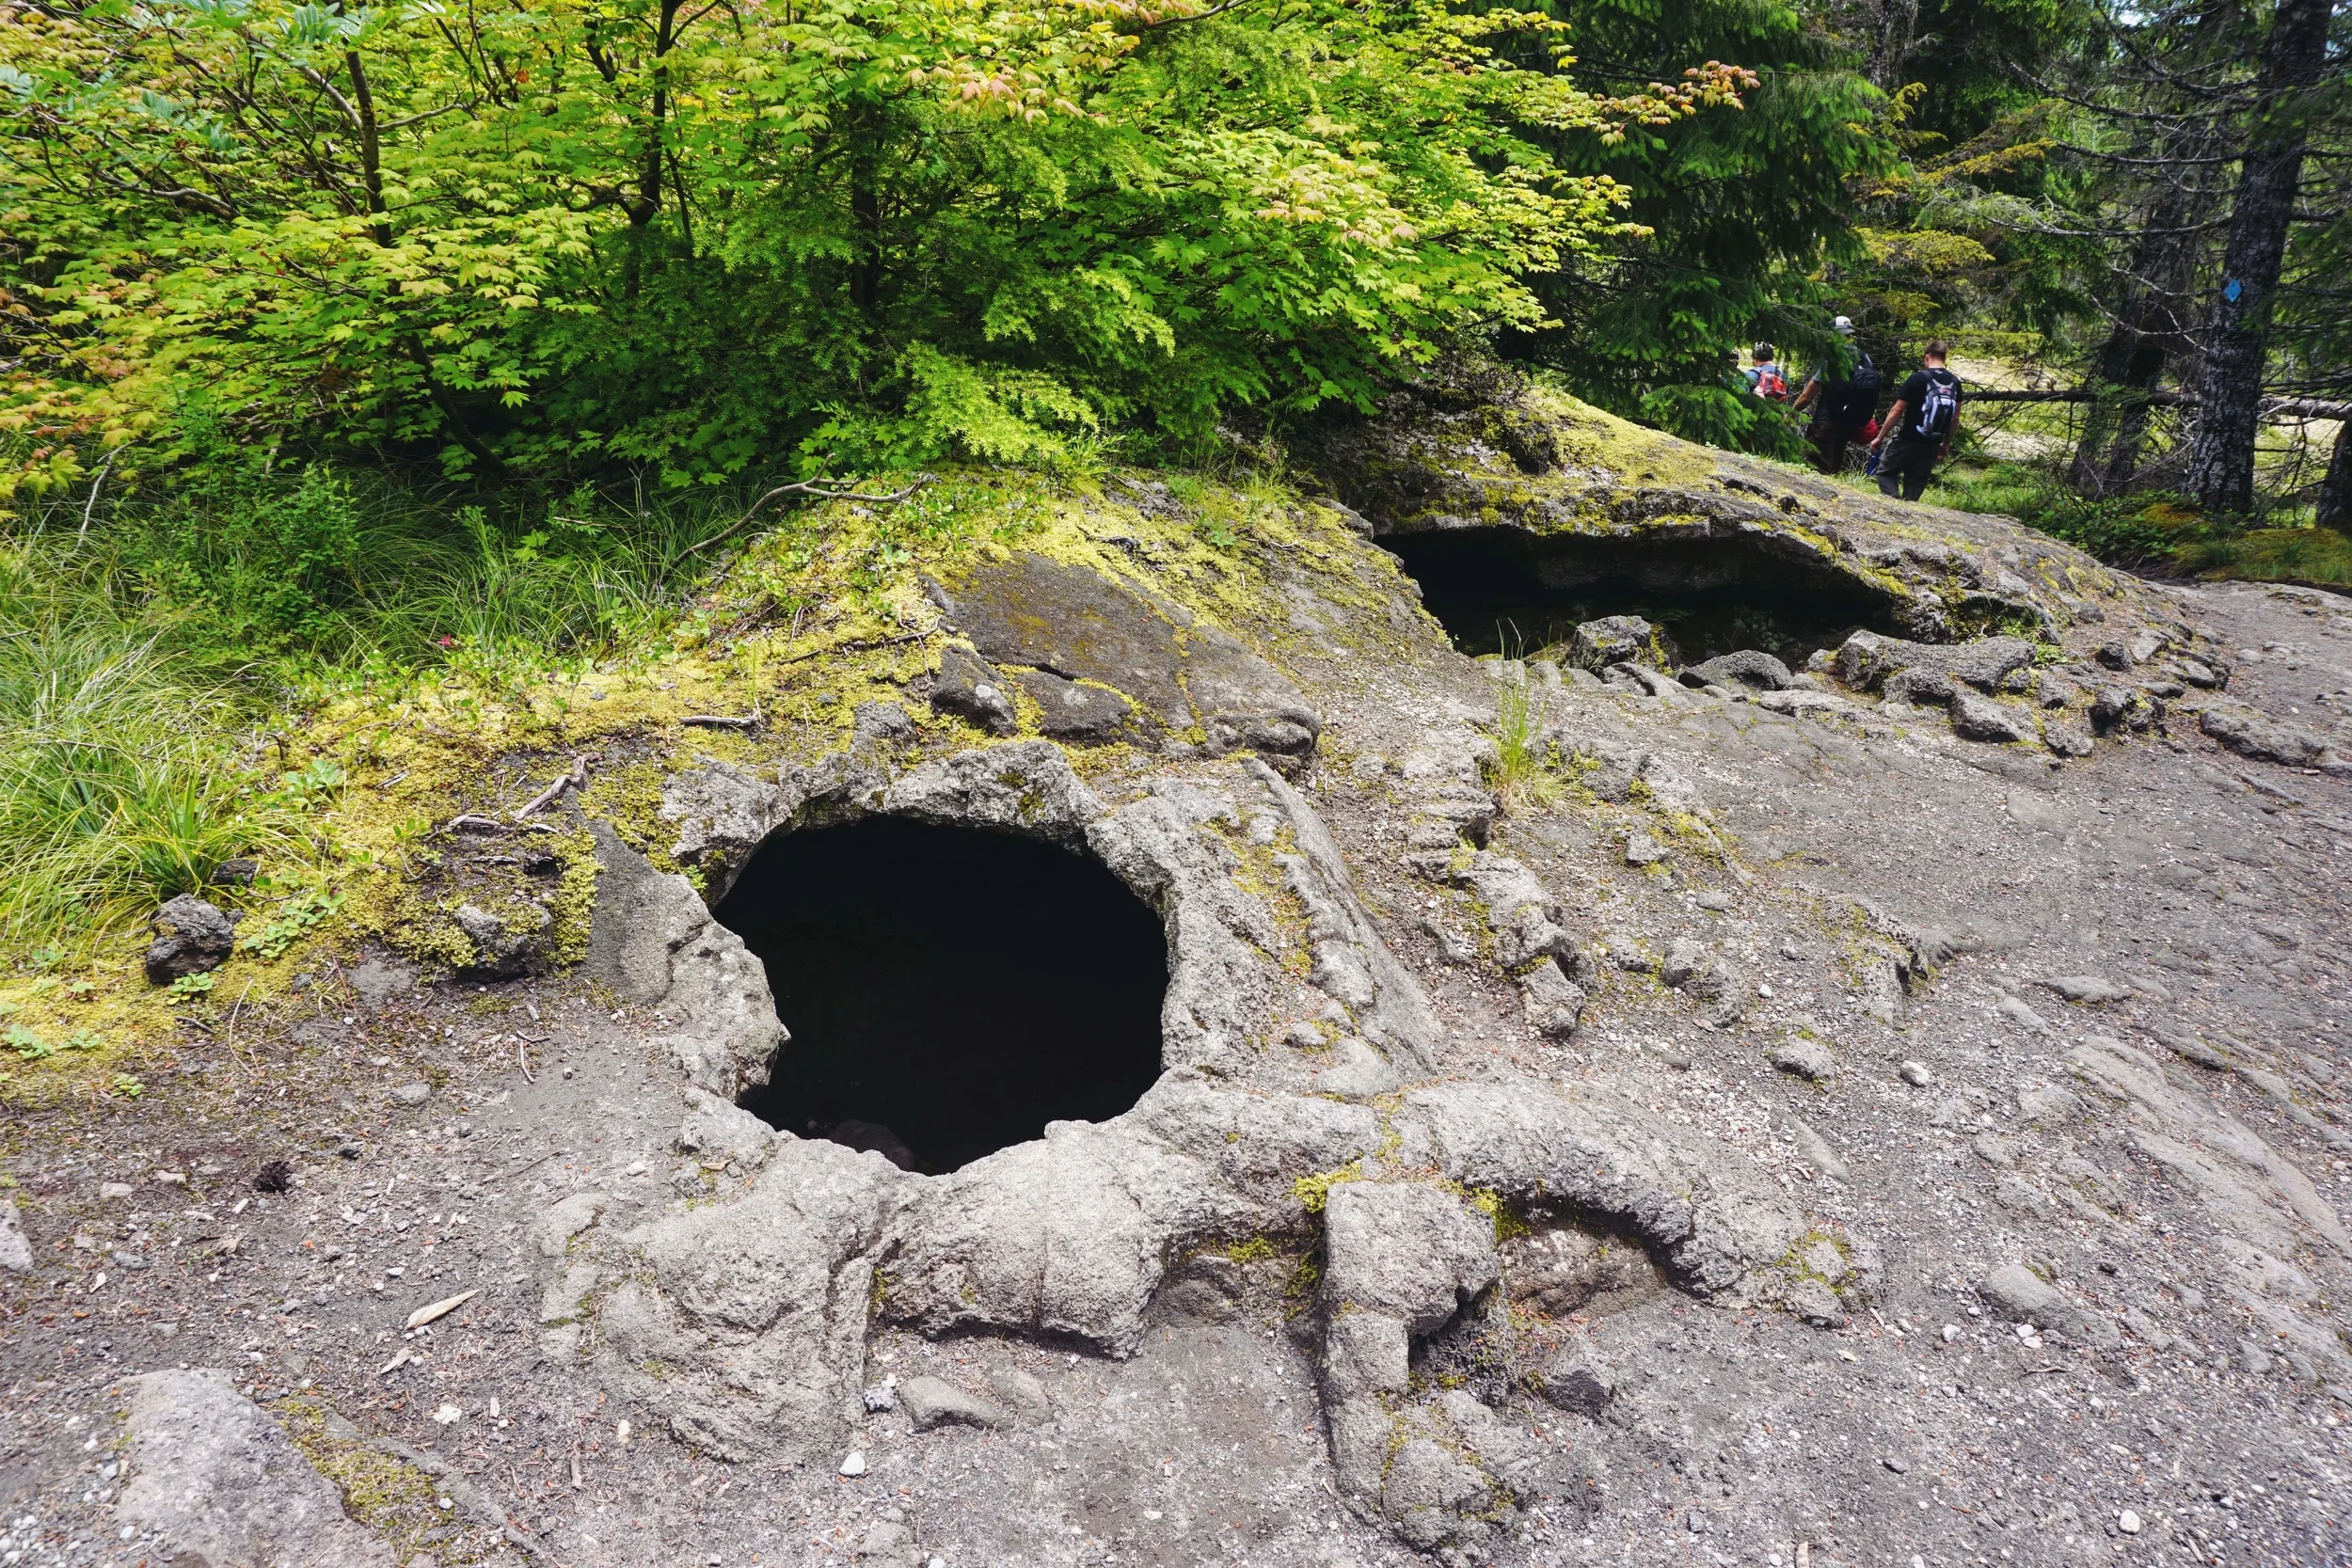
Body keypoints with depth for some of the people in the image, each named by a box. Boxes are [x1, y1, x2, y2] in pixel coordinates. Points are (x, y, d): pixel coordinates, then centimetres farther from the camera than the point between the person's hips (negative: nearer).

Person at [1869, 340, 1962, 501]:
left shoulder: (1918, 378, -11)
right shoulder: (1955, 382, 5)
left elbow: (1897, 411, -11)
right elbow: (1955, 418, 9)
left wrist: (1880, 437, -5)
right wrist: (1946, 444, 20)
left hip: (1907, 440, -5)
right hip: (1932, 445, 5)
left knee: (1886, 472, 8)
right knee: (1916, 482, 11)